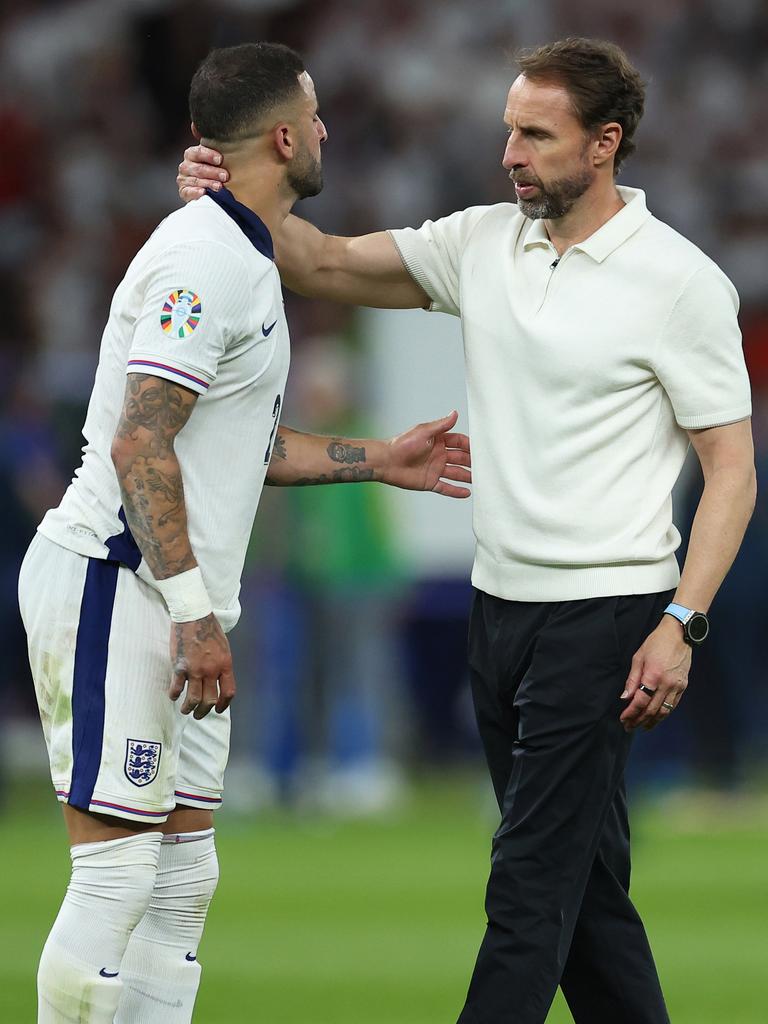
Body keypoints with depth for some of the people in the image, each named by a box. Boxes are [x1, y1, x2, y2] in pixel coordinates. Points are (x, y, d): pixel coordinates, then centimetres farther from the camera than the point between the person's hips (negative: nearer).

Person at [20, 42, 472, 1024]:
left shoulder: (243, 258, 19)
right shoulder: (204, 260, -14)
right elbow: (140, 443, -21)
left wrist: (377, 459, 29)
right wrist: (194, 614, -23)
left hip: (176, 608, 11)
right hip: (113, 585, -11)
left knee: (181, 882, 9)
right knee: (117, 875, -11)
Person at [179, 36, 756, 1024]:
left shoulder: (682, 282, -10)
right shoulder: (481, 242, 7)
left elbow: (731, 469, -9)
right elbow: (327, 266, 9)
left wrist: (681, 625, -17)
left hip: (604, 611, -7)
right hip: (499, 604, 7)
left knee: (533, 877, -10)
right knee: (579, 870, 13)